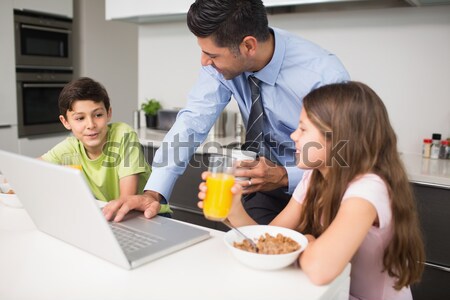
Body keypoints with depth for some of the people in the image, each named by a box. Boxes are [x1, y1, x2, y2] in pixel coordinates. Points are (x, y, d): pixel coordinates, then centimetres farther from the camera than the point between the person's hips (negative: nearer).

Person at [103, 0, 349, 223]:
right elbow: (192, 122, -20)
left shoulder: (324, 76, -29)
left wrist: (284, 178, -34)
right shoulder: (222, 60, -17)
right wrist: (153, 193, -30)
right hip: (269, 176, 3)